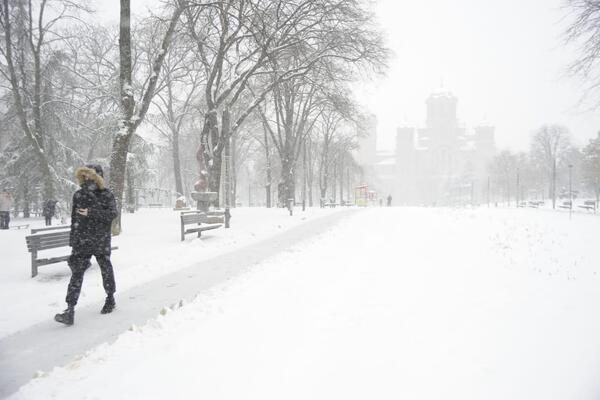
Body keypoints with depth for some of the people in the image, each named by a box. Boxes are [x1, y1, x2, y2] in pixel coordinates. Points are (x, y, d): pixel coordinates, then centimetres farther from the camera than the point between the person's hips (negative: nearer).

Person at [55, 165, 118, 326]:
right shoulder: (78, 195, 6)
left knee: (106, 269, 11)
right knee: (77, 272, -7)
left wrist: (91, 212, -24)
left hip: (102, 241, -2)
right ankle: (70, 309, -10)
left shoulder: (107, 195, -2)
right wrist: (73, 241, 10)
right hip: (82, 241, 2)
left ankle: (110, 297, 33)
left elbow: (112, 214, -16)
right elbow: (74, 219, 10)